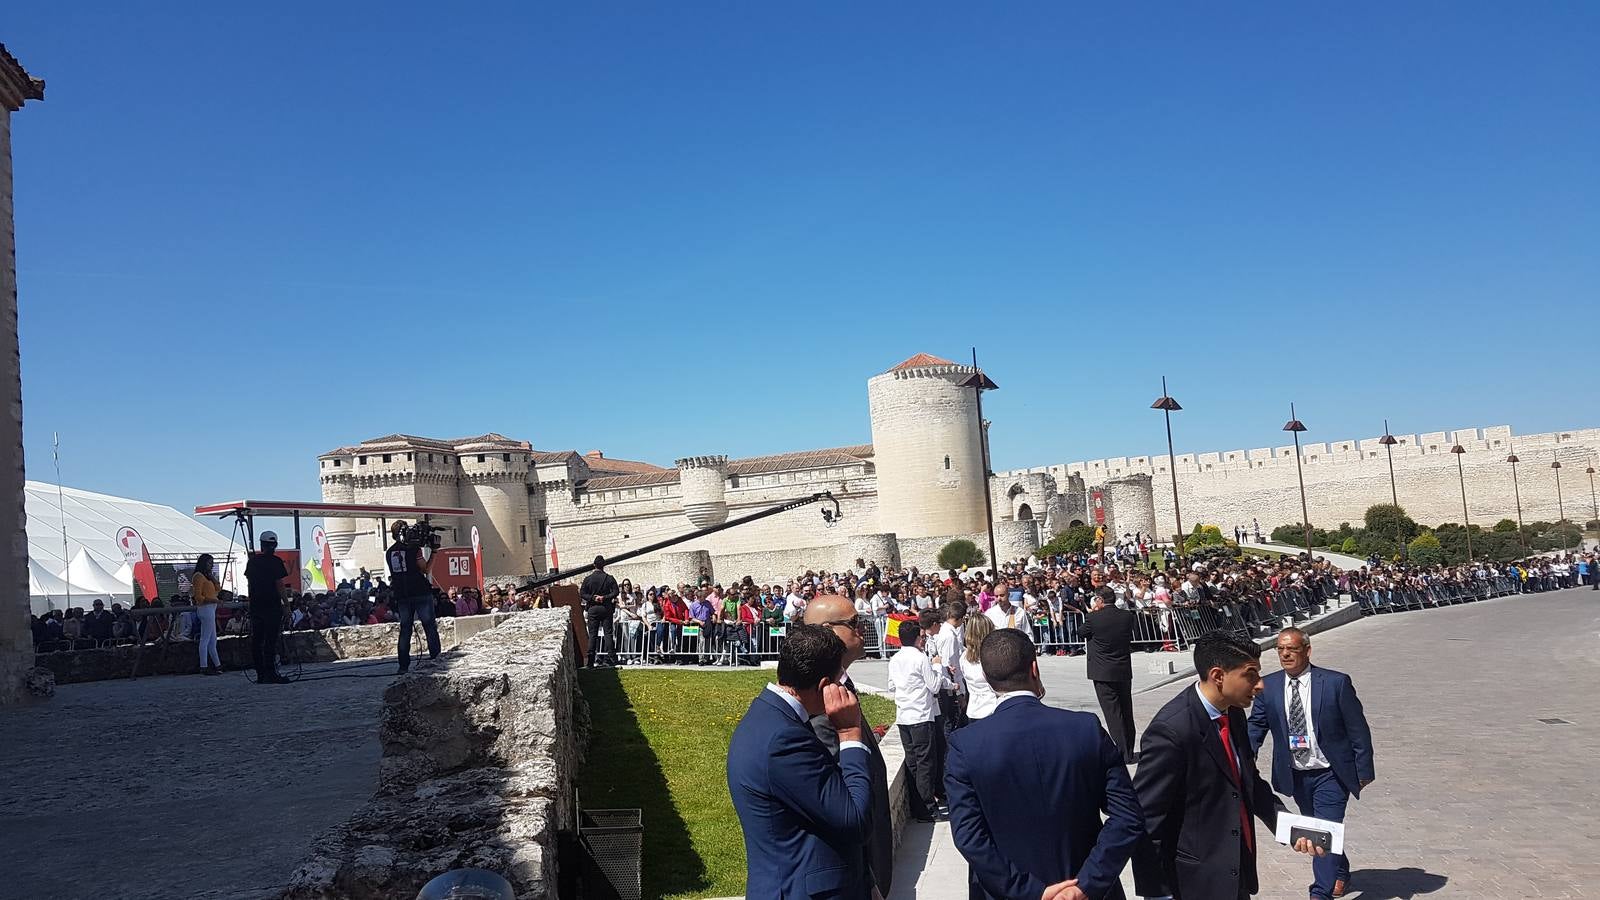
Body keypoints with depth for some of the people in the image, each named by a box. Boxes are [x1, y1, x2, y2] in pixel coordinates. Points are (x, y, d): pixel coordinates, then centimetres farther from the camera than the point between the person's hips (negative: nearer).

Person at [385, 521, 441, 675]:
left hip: (401, 595, 5)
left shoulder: (389, 552, 10)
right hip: (421, 593, -5)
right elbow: (425, 569, -8)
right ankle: (435, 658, 0)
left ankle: (403, 665, 5)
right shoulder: (413, 548, -8)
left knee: (405, 629, 8)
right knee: (430, 627, 2)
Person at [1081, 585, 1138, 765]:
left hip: (1103, 674, -5)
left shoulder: (1093, 618, -15)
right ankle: (1129, 752, 24)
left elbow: (1081, 631, 3)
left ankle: (1122, 753, -3)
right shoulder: (1127, 616, -3)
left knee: (1113, 713, -1)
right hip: (1124, 672, 5)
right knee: (1126, 712, 15)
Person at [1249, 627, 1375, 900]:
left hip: (1330, 774, -4)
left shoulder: (1336, 683, -13)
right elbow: (1256, 727, 1)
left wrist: (1364, 771, -4)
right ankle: (1340, 873, 43)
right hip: (1295, 775, 4)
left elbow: (1358, 730, -7)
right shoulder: (1268, 686, -5)